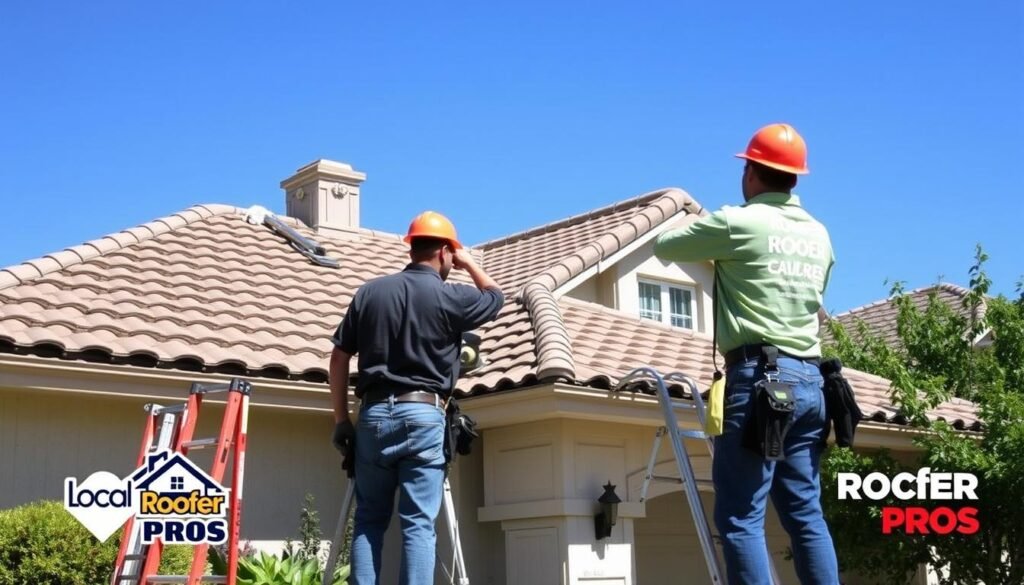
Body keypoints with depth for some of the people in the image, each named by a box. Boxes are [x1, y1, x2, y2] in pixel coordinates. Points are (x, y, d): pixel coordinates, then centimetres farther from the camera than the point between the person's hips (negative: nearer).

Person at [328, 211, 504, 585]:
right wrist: (469, 263, 34)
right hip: (423, 416, -3)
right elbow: (496, 296, 20)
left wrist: (341, 419, 14)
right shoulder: (451, 297, -1)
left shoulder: (369, 292, 8)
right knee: (418, 524, -3)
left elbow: (339, 358, 8)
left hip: (374, 413, 3)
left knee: (369, 521, 10)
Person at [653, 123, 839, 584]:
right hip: (808, 379, 7)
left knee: (740, 516, -5)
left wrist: (701, 227, 30)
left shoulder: (738, 223, -4)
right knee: (805, 513, 10)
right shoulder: (818, 235, 15)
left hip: (759, 377, -7)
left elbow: (663, 247, 7)